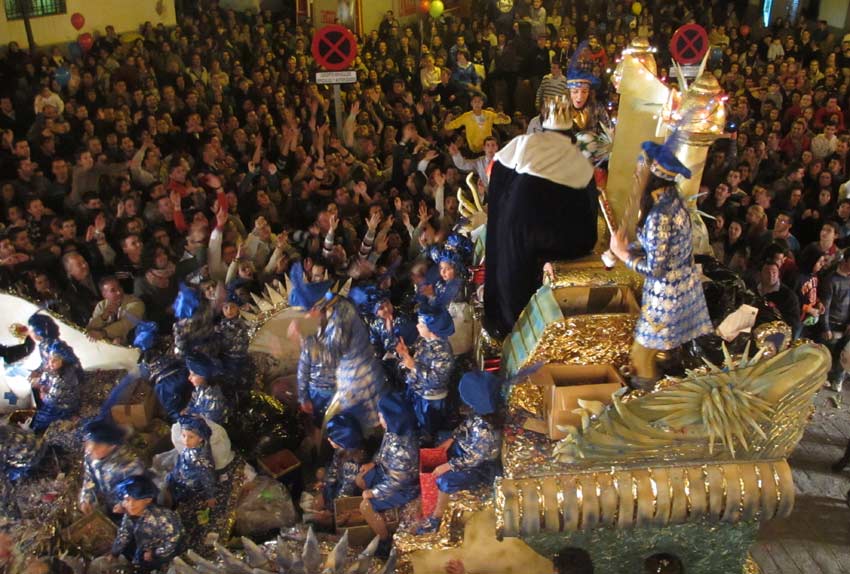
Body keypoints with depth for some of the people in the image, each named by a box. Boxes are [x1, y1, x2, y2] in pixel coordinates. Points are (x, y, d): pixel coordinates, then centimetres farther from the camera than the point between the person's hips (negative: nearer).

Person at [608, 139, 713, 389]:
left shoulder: (659, 216, -29)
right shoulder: (673, 199, -1)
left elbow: (654, 268, -25)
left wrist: (621, 252, -14)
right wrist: (630, 247, -3)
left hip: (666, 293, -9)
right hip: (683, 285, 9)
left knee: (641, 355, 8)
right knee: (650, 352, 24)